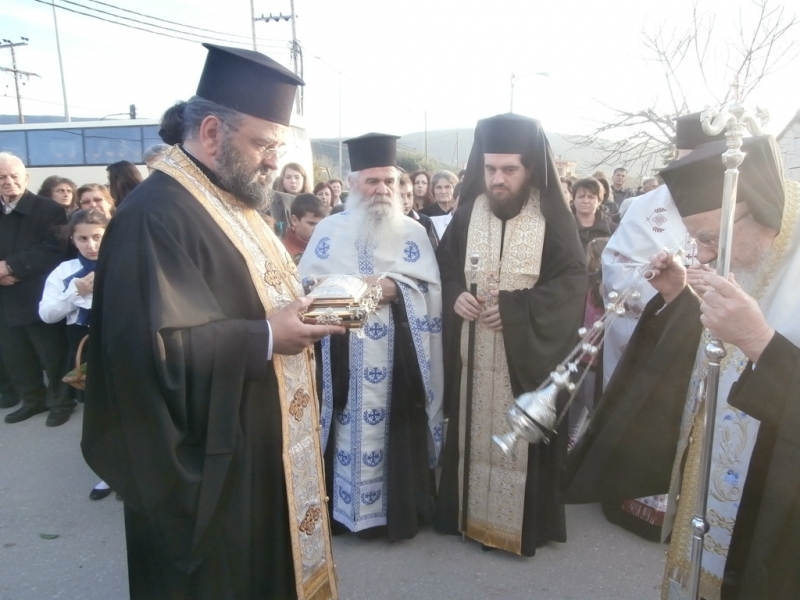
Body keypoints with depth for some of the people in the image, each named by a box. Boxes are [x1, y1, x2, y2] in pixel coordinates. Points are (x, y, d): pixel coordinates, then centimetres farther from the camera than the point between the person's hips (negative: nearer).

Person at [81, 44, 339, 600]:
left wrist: (300, 305, -2)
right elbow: (150, 343, -29)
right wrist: (266, 339, -26)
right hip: (210, 459, -9)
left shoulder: (237, 200, 10)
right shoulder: (156, 215, -22)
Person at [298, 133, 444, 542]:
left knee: (395, 431, 3)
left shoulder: (413, 232, 9)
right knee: (347, 430, 5)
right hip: (341, 357, 0)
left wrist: (392, 287, -17)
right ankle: (341, 507, 22)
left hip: (398, 359, 0)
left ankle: (399, 510, 19)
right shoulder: (329, 230, 8)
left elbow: (430, 287, -1)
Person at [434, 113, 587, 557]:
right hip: (473, 355, 3)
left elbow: (572, 281, -9)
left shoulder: (554, 218, -5)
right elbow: (442, 268, 9)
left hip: (528, 356, -2)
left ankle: (524, 522, 25)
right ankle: (470, 514, 29)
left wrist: (515, 306, -21)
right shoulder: (467, 214, 3)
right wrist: (456, 295, -13)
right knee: (475, 433, 11)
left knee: (521, 437, 6)